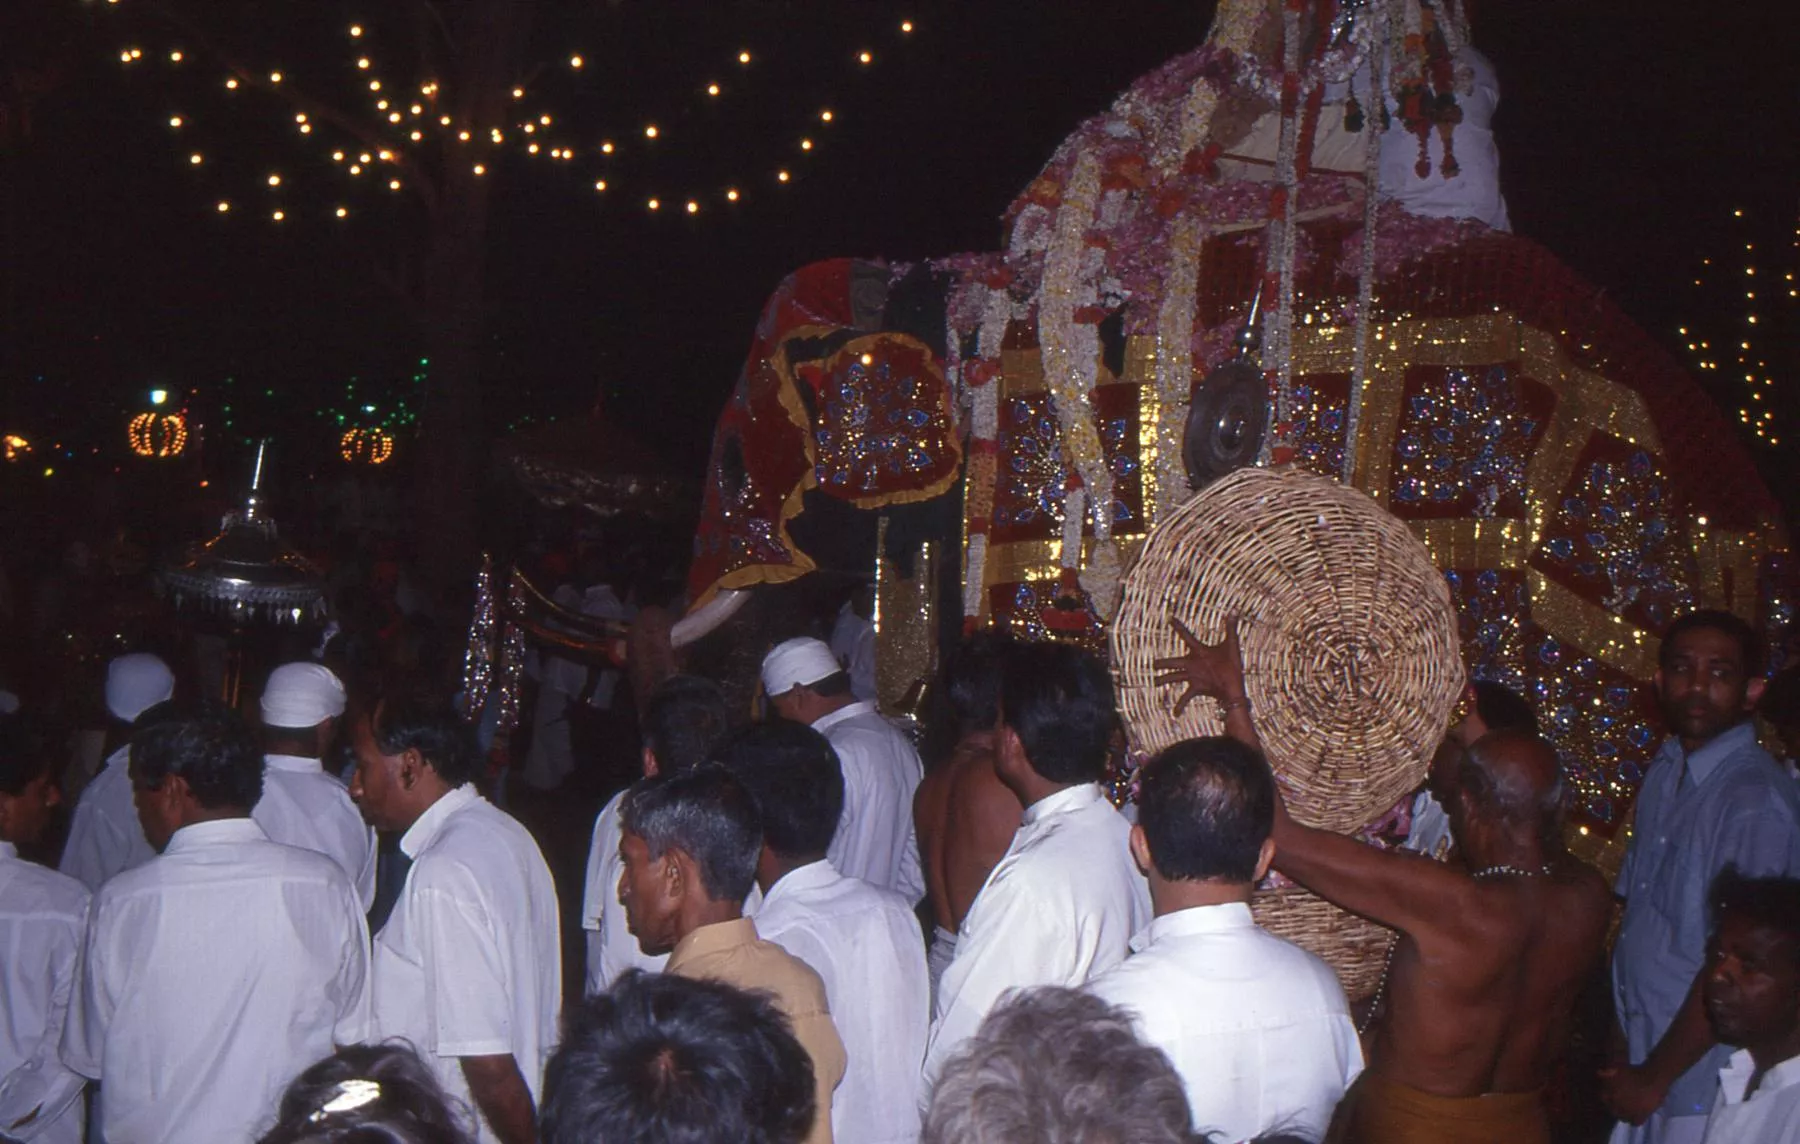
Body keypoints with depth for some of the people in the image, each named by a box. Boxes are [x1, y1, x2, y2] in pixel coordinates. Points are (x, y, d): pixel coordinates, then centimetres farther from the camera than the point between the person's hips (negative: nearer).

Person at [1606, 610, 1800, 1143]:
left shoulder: (1756, 803, -19)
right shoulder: (1665, 773, 7)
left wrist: (1654, 1078, -11)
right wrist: (1622, 1044, 8)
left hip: (1701, 1080, -7)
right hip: (1642, 1062, 7)